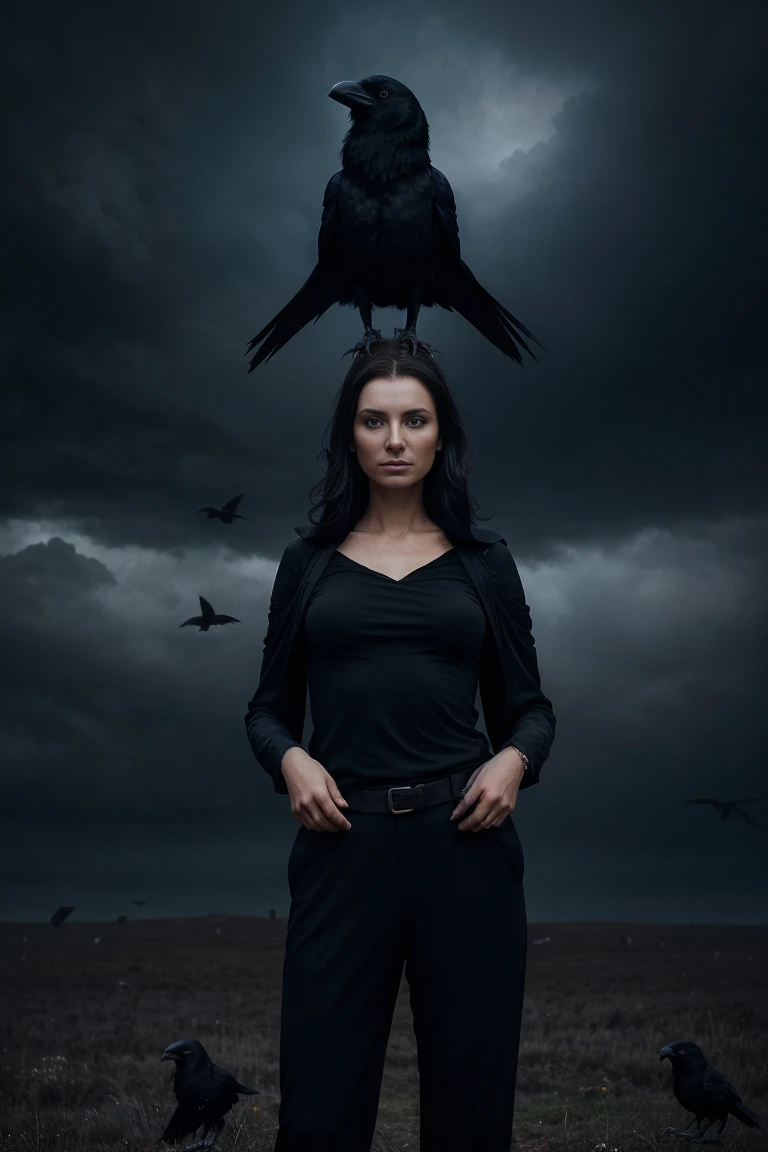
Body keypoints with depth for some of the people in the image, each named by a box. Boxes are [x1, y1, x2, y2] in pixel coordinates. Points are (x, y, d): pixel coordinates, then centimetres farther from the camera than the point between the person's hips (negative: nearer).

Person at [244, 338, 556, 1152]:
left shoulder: (484, 559, 9)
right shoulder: (308, 559, 9)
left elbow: (529, 706, 11)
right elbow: (268, 709, 12)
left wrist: (514, 759, -10)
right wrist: (290, 760, -10)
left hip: (463, 840, 0)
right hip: (344, 846, 0)